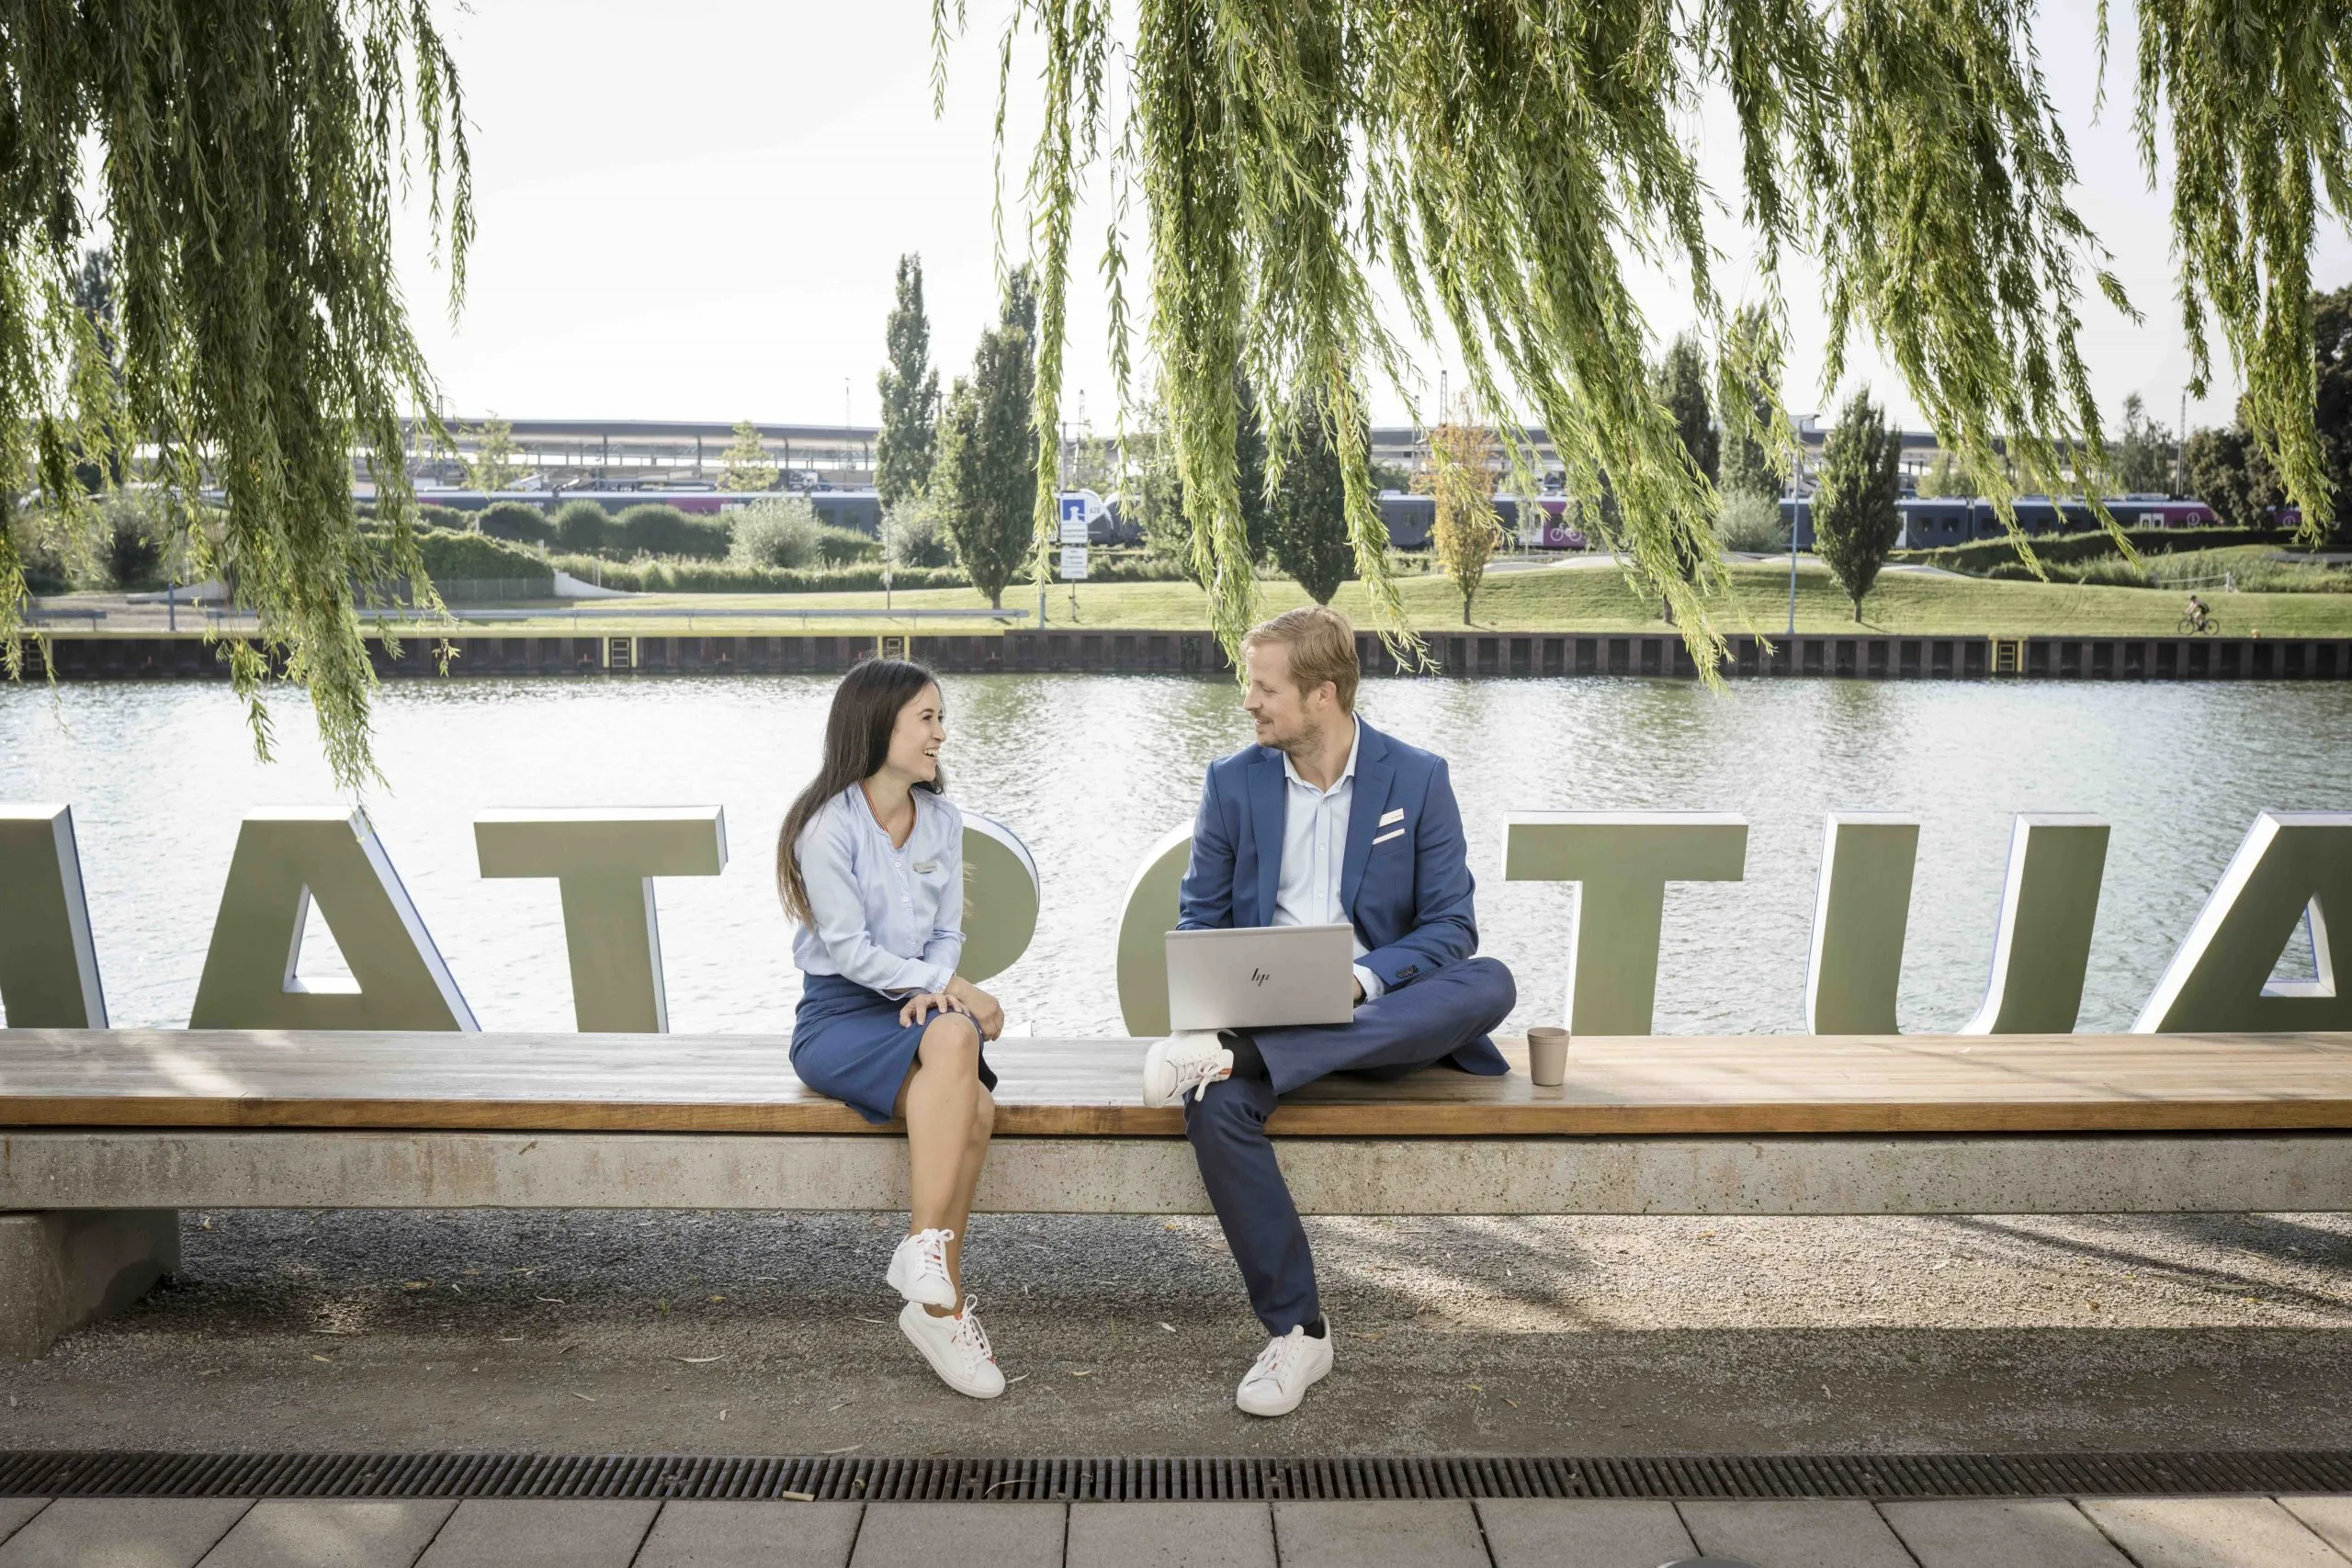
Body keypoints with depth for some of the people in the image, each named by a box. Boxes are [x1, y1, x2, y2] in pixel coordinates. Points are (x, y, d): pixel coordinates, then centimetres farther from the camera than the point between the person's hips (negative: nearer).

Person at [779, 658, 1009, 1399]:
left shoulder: (943, 821, 10)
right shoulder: (828, 825, -8)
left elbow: (947, 934, 10)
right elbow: (848, 949, -13)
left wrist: (932, 987, -12)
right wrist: (952, 989, -16)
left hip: (923, 1005, 5)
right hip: (839, 1015, -5)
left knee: (971, 1108, -29)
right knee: (955, 1039, -36)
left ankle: (937, 1300, -14)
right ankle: (938, 1277, -29)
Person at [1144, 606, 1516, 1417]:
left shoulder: (1418, 778, 0)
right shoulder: (1233, 782, 5)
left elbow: (1451, 925, -2)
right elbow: (1198, 916, 10)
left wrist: (1361, 979, -21)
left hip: (1380, 1011, 0)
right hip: (1264, 1009, 0)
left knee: (1491, 984, -30)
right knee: (1216, 1108, -31)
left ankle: (1236, 1053, -37)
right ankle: (1296, 1331, -14)